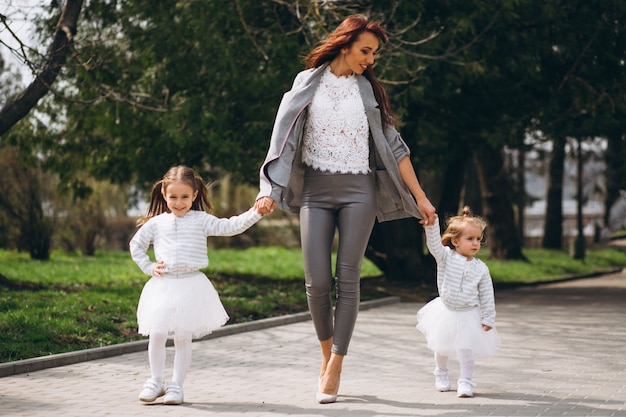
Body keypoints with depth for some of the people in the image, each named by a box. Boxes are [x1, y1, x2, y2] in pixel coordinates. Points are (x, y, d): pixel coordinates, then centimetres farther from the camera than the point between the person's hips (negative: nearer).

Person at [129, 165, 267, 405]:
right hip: (163, 285, 1)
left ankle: (176, 385, 10)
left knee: (183, 338, 1)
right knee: (157, 334, -3)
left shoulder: (201, 220, 3)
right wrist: (149, 267, 6)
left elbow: (228, 227, -5)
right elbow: (136, 245, 18)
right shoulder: (156, 223, 8)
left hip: (191, 286, -1)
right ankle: (155, 381, 14)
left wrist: (255, 214, -17)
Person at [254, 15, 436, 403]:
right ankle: (328, 350, 18)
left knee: (348, 279, -6)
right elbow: (285, 136, 0)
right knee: (317, 282, -6)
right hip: (316, 189, 0)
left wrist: (419, 196, 7)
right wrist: (271, 189, -12)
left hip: (358, 190, 1)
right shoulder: (308, 83, 5)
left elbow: (393, 146, 10)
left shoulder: (369, 90, 9)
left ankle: (334, 369, -2)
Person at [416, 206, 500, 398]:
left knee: (466, 350, -9)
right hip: (446, 312, 1)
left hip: (469, 314, -1)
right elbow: (434, 243, -25)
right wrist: (431, 223, -40)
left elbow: (487, 295, -3)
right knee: (441, 348, 17)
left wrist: (488, 318, -5)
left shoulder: (481, 268, -7)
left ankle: (465, 381, 3)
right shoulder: (446, 256, -9)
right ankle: (441, 374, 40)